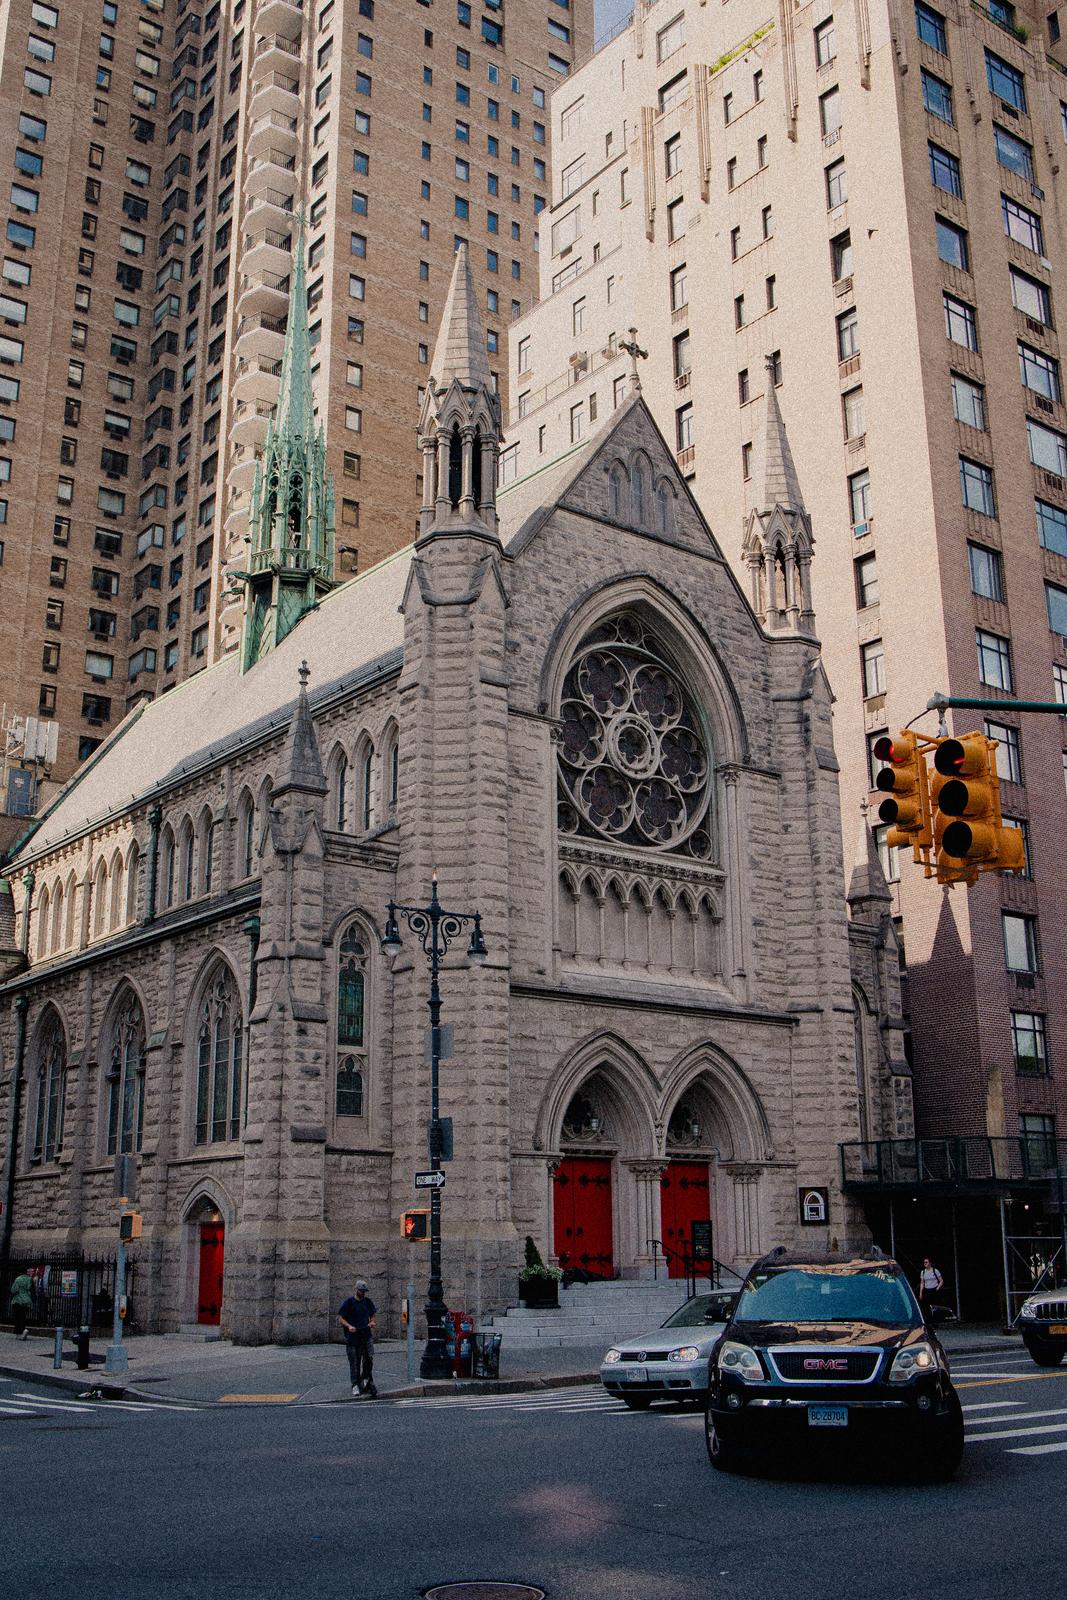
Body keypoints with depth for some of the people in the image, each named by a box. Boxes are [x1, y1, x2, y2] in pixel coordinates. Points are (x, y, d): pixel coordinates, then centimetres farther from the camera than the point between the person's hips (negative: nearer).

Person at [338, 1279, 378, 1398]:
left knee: (369, 1359, -6)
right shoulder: (349, 1302, -4)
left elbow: (374, 1314, 22)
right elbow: (340, 1318, -5)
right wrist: (349, 1326, -20)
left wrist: (373, 1322, 0)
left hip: (367, 1335, 3)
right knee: (354, 1362, 1)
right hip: (353, 1336, -3)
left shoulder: (368, 1301, 9)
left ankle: (365, 1379, 11)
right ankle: (356, 1385, 10)